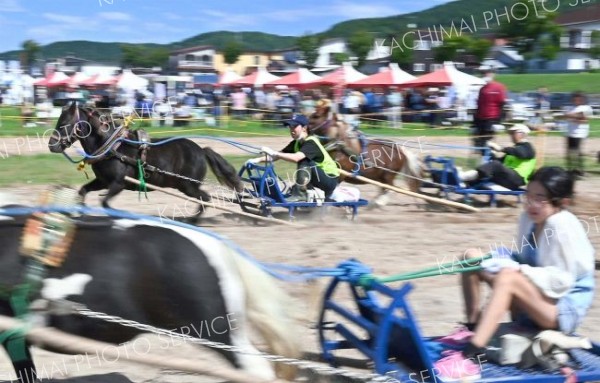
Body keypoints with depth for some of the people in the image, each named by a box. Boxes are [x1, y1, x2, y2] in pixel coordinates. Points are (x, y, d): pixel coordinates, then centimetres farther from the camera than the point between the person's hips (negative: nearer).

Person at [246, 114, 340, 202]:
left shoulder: (311, 142, -23)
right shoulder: (296, 143, 3)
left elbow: (296, 158, -40)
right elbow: (279, 154, -4)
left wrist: (274, 153, -40)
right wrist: (258, 160, -18)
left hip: (330, 180, -8)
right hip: (319, 178, 8)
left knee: (304, 161, -28)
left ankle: (300, 194, -23)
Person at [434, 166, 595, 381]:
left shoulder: (562, 225, -21)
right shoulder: (530, 217, 2)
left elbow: (561, 280, -23)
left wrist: (519, 270, -29)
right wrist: (507, 262, -12)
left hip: (563, 308, -9)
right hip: (531, 303, 9)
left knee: (508, 277, -38)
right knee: (471, 257, 1)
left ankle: (471, 352, -48)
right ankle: (472, 327, -1)